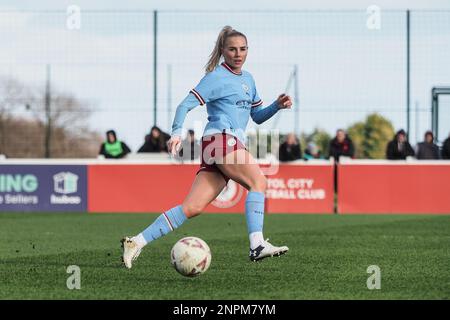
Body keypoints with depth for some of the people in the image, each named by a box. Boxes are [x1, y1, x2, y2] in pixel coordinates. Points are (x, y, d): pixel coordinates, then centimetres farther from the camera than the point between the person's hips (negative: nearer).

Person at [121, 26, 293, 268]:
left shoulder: (248, 79, 24)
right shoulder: (216, 77, -1)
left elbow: (257, 116, 29)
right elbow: (186, 105, -7)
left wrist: (277, 105, 11)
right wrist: (176, 133, -22)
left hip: (233, 145, 8)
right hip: (221, 138, -8)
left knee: (193, 207, -1)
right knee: (259, 181, -25)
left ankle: (136, 242, -1)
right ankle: (257, 245, -36)